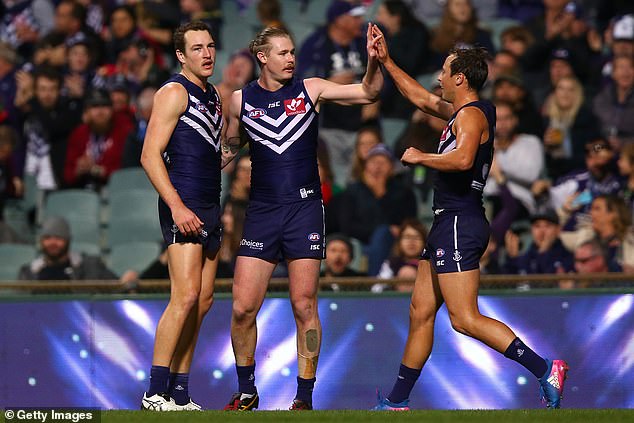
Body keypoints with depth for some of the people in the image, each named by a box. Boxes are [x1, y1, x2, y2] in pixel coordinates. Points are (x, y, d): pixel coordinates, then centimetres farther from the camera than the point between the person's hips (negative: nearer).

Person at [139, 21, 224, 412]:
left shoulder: (214, 97, 18)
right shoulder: (175, 93, -7)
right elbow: (150, 155, -14)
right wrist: (177, 206, -20)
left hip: (210, 207, 9)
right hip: (183, 207, -9)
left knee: (203, 301, 7)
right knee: (186, 296, -17)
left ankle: (180, 393, 10)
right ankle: (156, 393, -15)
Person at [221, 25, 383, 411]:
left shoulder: (310, 90, 2)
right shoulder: (240, 100, 6)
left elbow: (369, 92, -3)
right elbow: (229, 146, 21)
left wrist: (374, 61, -21)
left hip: (304, 208, -1)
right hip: (261, 212, 1)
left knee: (304, 307, -2)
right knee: (243, 308, -3)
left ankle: (305, 397, 6)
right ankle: (246, 391, 14)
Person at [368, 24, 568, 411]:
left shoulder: (472, 114, -13)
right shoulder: (460, 112, 17)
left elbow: (463, 159, -32)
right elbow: (422, 98, 33)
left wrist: (420, 158, -17)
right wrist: (386, 62, 33)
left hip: (459, 223, -10)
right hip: (450, 223, 10)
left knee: (465, 319, -16)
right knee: (421, 312, 13)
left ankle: (544, 369, -20)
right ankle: (397, 401, 18)